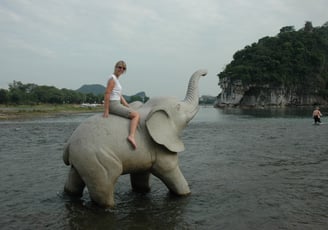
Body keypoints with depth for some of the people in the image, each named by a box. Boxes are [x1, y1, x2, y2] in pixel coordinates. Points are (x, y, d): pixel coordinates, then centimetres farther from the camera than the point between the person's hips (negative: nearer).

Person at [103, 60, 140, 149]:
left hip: (117, 104, 10)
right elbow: (107, 94, -20)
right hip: (113, 104, -10)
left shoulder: (116, 79, 17)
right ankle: (132, 136, -29)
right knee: (136, 115, -16)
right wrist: (106, 110, -23)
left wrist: (128, 107, 12)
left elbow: (119, 95, 18)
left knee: (133, 113, 26)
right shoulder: (112, 78, -11)